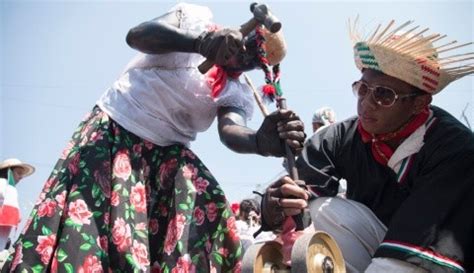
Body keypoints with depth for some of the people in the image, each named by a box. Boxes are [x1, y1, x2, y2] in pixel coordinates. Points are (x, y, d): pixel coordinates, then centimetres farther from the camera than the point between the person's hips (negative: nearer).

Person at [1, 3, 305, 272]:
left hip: (166, 153, 4)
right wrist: (199, 43, -41)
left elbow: (231, 131, -20)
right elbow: (136, 35, -23)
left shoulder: (239, 94, 2)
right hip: (114, 129, -4)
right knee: (81, 225, -18)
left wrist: (261, 141, -45)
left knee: (212, 215, -16)